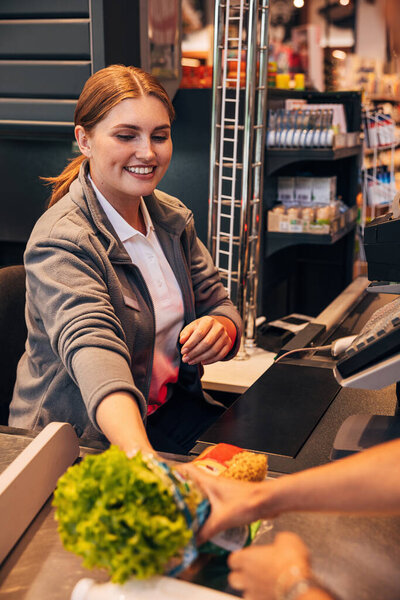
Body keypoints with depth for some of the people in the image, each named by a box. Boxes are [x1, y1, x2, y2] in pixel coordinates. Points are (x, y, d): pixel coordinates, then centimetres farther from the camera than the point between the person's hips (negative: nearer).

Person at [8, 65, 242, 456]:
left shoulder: (172, 216, 5)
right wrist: (141, 456, -54)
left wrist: (221, 329, -17)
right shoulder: (61, 241, -20)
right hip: (81, 438, -7)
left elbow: (217, 303, 9)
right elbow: (92, 348, -37)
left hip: (172, 406, 7)